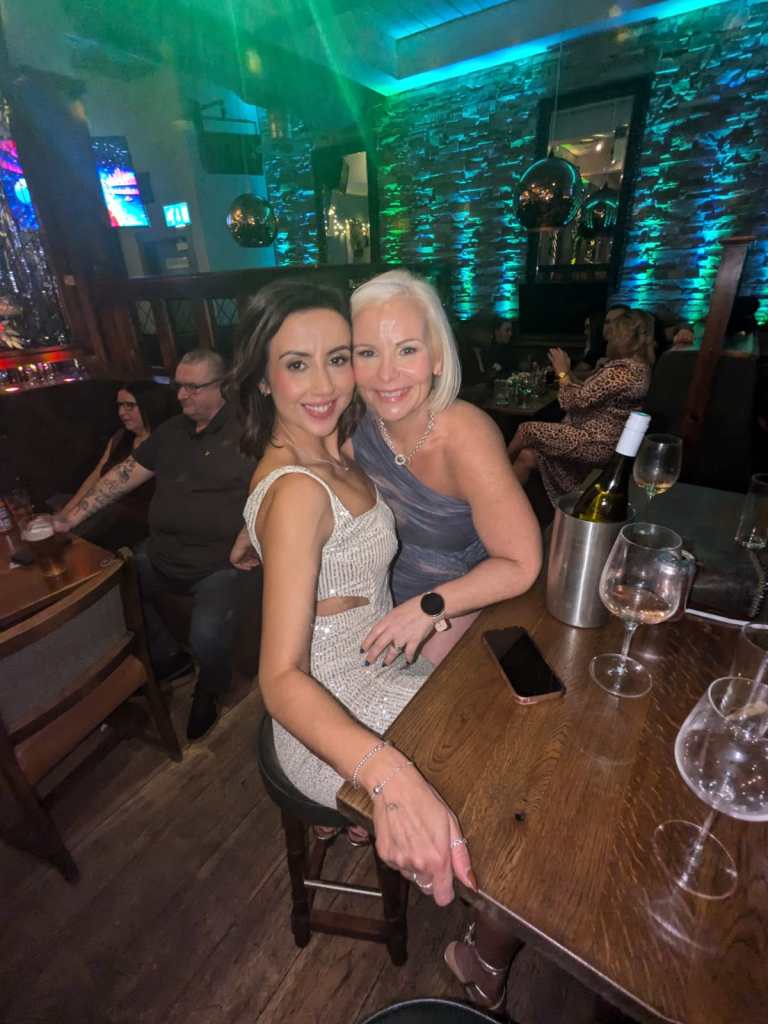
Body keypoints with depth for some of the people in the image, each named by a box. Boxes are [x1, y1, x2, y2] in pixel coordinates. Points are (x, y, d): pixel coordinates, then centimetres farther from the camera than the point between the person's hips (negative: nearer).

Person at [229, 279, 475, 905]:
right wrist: (388, 775, -48)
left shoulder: (328, 451, -1)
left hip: (368, 673, 9)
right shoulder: (296, 491, -30)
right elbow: (282, 677, -35)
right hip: (335, 716, -8)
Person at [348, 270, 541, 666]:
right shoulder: (359, 419, -18)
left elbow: (522, 564, -26)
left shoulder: (466, 440, -32)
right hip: (383, 600, 5)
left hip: (456, 608, -4)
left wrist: (427, 608, -28)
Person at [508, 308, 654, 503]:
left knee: (526, 430, -1)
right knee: (528, 457, 2)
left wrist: (563, 372, -6)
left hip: (596, 444, -10)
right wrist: (569, 375, 9)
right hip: (601, 439, 10)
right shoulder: (638, 367, 10)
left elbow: (575, 401, -19)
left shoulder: (622, 371, -23)